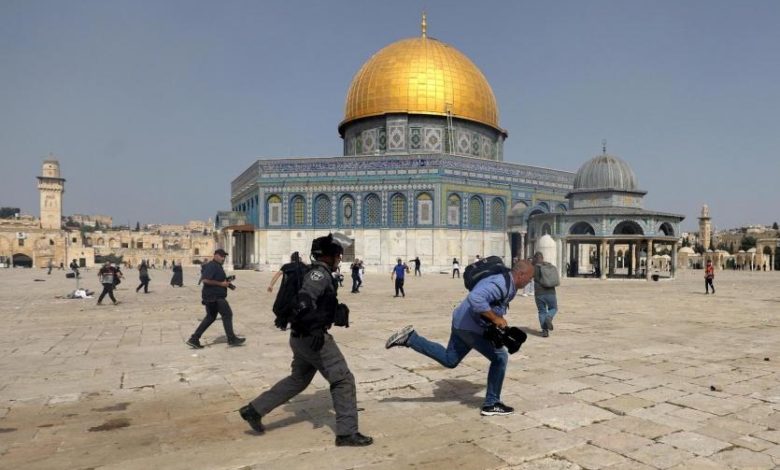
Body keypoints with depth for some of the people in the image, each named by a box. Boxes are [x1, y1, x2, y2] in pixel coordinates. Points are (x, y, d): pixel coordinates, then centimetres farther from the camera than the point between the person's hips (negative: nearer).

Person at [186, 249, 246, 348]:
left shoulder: (217, 266, 19)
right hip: (214, 296, -11)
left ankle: (194, 339, 15)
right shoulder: (212, 266, -15)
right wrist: (221, 284, -21)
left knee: (210, 317, 14)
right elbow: (206, 280, -24)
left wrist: (227, 283, 12)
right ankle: (231, 339, 2)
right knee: (227, 314, -4)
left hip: (213, 296, 11)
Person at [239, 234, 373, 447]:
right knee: (343, 380, -4)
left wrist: (338, 309, 12)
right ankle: (347, 433, 1)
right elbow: (304, 300, -31)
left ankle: (254, 409, 28)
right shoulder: (320, 273, -15)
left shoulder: (318, 274, 16)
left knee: (298, 379, 23)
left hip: (302, 337, 10)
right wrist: (315, 329, -35)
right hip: (313, 337, -10)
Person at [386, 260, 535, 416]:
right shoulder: (501, 284, -23)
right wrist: (495, 318, -30)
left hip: (462, 322, 10)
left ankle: (410, 338, 9)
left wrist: (499, 319, 17)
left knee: (449, 360, 17)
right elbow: (475, 298, -40)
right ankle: (491, 404, 11)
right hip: (471, 326, -10)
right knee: (500, 358, 1)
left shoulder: (507, 284, 11)